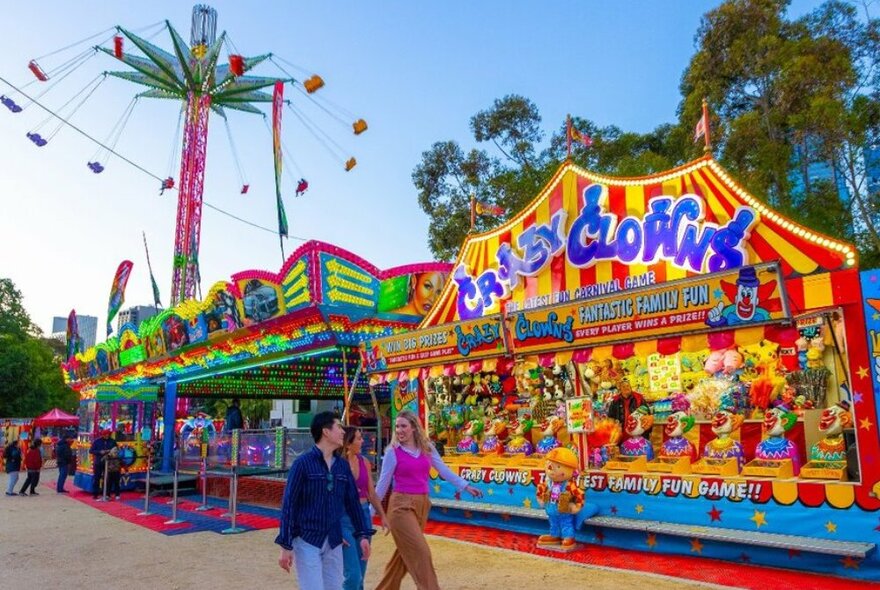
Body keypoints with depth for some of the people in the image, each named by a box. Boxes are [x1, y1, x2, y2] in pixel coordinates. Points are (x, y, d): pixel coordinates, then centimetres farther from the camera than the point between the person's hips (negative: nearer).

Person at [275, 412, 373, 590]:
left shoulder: (343, 465, 5)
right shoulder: (303, 463, -11)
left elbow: (352, 502, 11)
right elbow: (288, 505, -9)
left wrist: (363, 534, 6)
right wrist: (286, 546, -10)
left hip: (333, 543, 5)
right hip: (307, 541, -5)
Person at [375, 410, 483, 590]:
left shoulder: (427, 447, 4)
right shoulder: (393, 451, -8)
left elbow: (444, 470, 5)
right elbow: (383, 483, -3)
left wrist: (466, 486, -1)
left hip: (422, 504, 5)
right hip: (401, 505, -5)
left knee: (406, 553, 14)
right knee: (420, 552, -8)